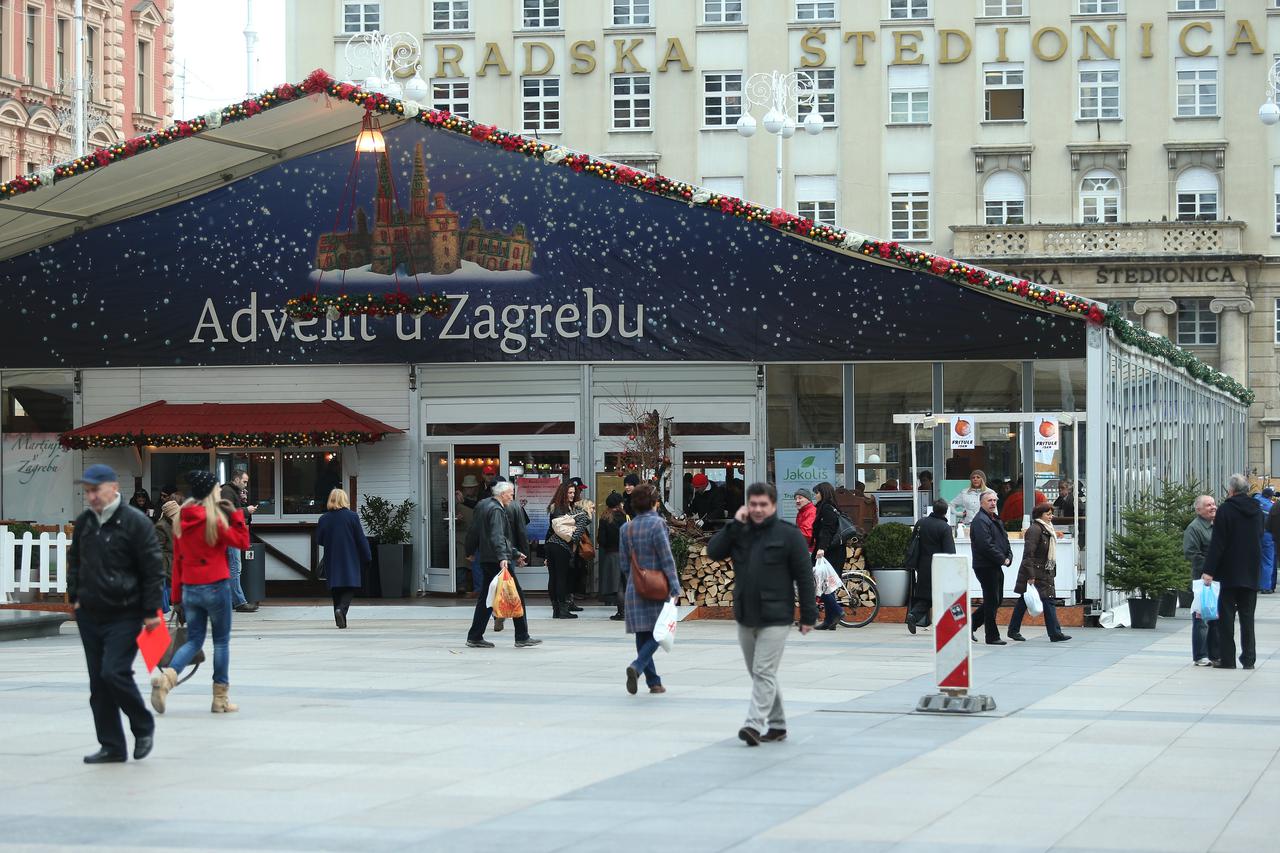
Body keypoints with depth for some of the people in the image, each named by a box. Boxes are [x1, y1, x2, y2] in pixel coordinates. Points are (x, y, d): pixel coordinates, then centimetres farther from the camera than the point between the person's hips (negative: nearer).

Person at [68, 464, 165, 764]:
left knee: (114, 673, -17)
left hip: (124, 616, -7)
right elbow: (74, 560, 25)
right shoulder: (84, 522, 9)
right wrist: (74, 596, 15)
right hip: (90, 615, 7)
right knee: (98, 683, 6)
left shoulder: (135, 522, -11)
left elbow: (153, 568, -10)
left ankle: (144, 727, 6)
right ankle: (112, 747, 14)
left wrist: (150, 612, -11)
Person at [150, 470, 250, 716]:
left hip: (189, 588, 5)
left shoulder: (182, 520, 5)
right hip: (215, 586, -5)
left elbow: (177, 558, 9)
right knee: (221, 641, 8)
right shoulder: (215, 520, -13)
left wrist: (177, 595, 14)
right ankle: (220, 698, 11)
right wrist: (235, 514, -1)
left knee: (194, 640, 12)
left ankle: (167, 675, -16)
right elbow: (242, 541, -7)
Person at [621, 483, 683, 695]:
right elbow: (667, 558, -12)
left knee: (643, 636, 9)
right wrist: (675, 588, -11)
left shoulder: (626, 528, 5)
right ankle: (637, 666, -21)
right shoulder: (657, 524, -11)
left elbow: (624, 560, 9)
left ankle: (653, 681, 12)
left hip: (634, 589, 5)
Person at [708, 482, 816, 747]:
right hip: (745, 617, 6)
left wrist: (808, 615, -9)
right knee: (759, 673, 12)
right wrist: (735, 524, -9)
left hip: (775, 618, -6)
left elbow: (804, 576, -6)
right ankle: (776, 725, 22)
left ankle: (755, 724, -17)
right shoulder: (740, 533, 9)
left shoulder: (788, 534, -6)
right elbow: (713, 551, -2)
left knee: (764, 672, -12)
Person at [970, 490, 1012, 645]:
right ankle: (992, 637, 1)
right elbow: (986, 545, -22)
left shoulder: (996, 520, 18)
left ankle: (970, 625, 25)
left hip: (996, 567, 10)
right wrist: (1002, 559, -16)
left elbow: (1004, 540, 22)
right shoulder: (980, 521, -14)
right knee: (992, 602, -5)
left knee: (995, 601, 15)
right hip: (985, 567, -10)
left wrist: (1009, 557, 3)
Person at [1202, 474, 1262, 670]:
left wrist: (1209, 571, -12)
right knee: (1247, 617, 8)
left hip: (1229, 573, -5)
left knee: (1226, 616, 1)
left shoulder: (1226, 510, -11)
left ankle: (1227, 659, -1)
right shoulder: (1258, 511, 7)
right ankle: (1248, 659, 6)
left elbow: (1217, 543, -14)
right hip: (1251, 573, 5)